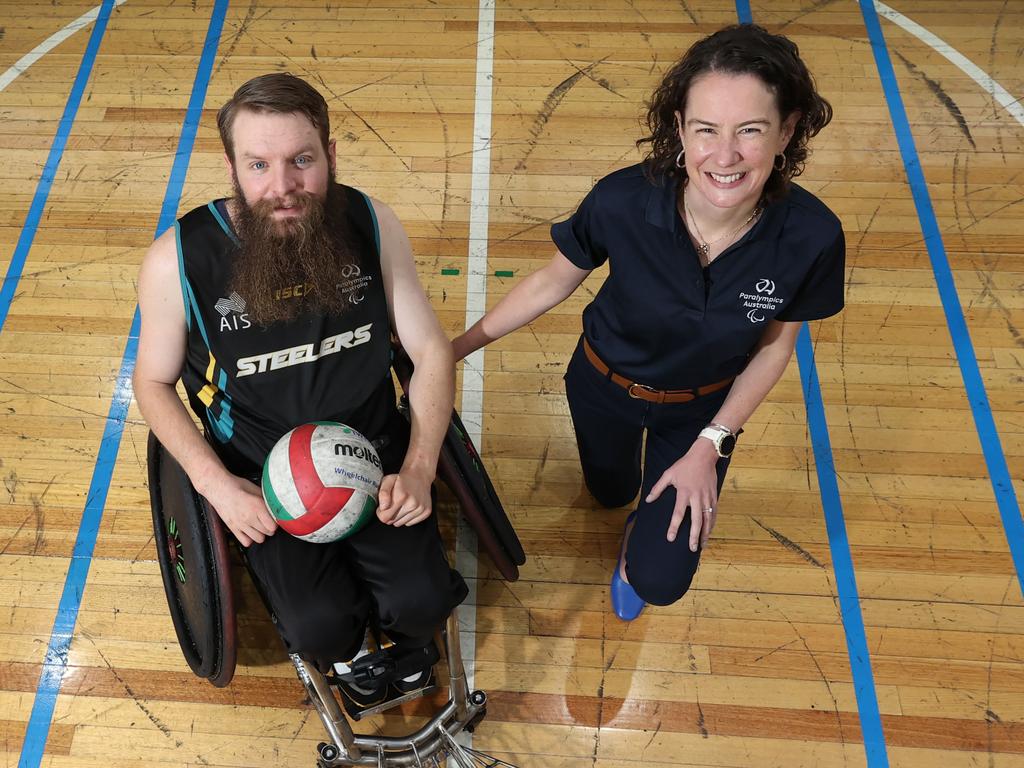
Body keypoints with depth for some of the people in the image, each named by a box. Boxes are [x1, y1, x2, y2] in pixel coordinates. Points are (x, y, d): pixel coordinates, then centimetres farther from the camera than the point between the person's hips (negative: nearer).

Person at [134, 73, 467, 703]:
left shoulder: (370, 224, -13)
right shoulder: (179, 260, -18)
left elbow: (430, 349, -5)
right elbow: (154, 381, -1)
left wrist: (419, 468, -17)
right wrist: (216, 483, -14)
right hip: (263, 476, -1)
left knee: (422, 601, -14)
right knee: (323, 626, -17)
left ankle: (405, 634, 26)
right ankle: (346, 652, 23)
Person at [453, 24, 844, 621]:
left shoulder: (812, 236, -31)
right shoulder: (623, 202, -34)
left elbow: (775, 346, -12)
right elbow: (554, 282, -14)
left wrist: (708, 446, -13)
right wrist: (457, 347, -9)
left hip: (703, 407, 0)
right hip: (604, 384, 1)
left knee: (659, 581, -4)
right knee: (610, 493, 28)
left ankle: (639, 544, 33)